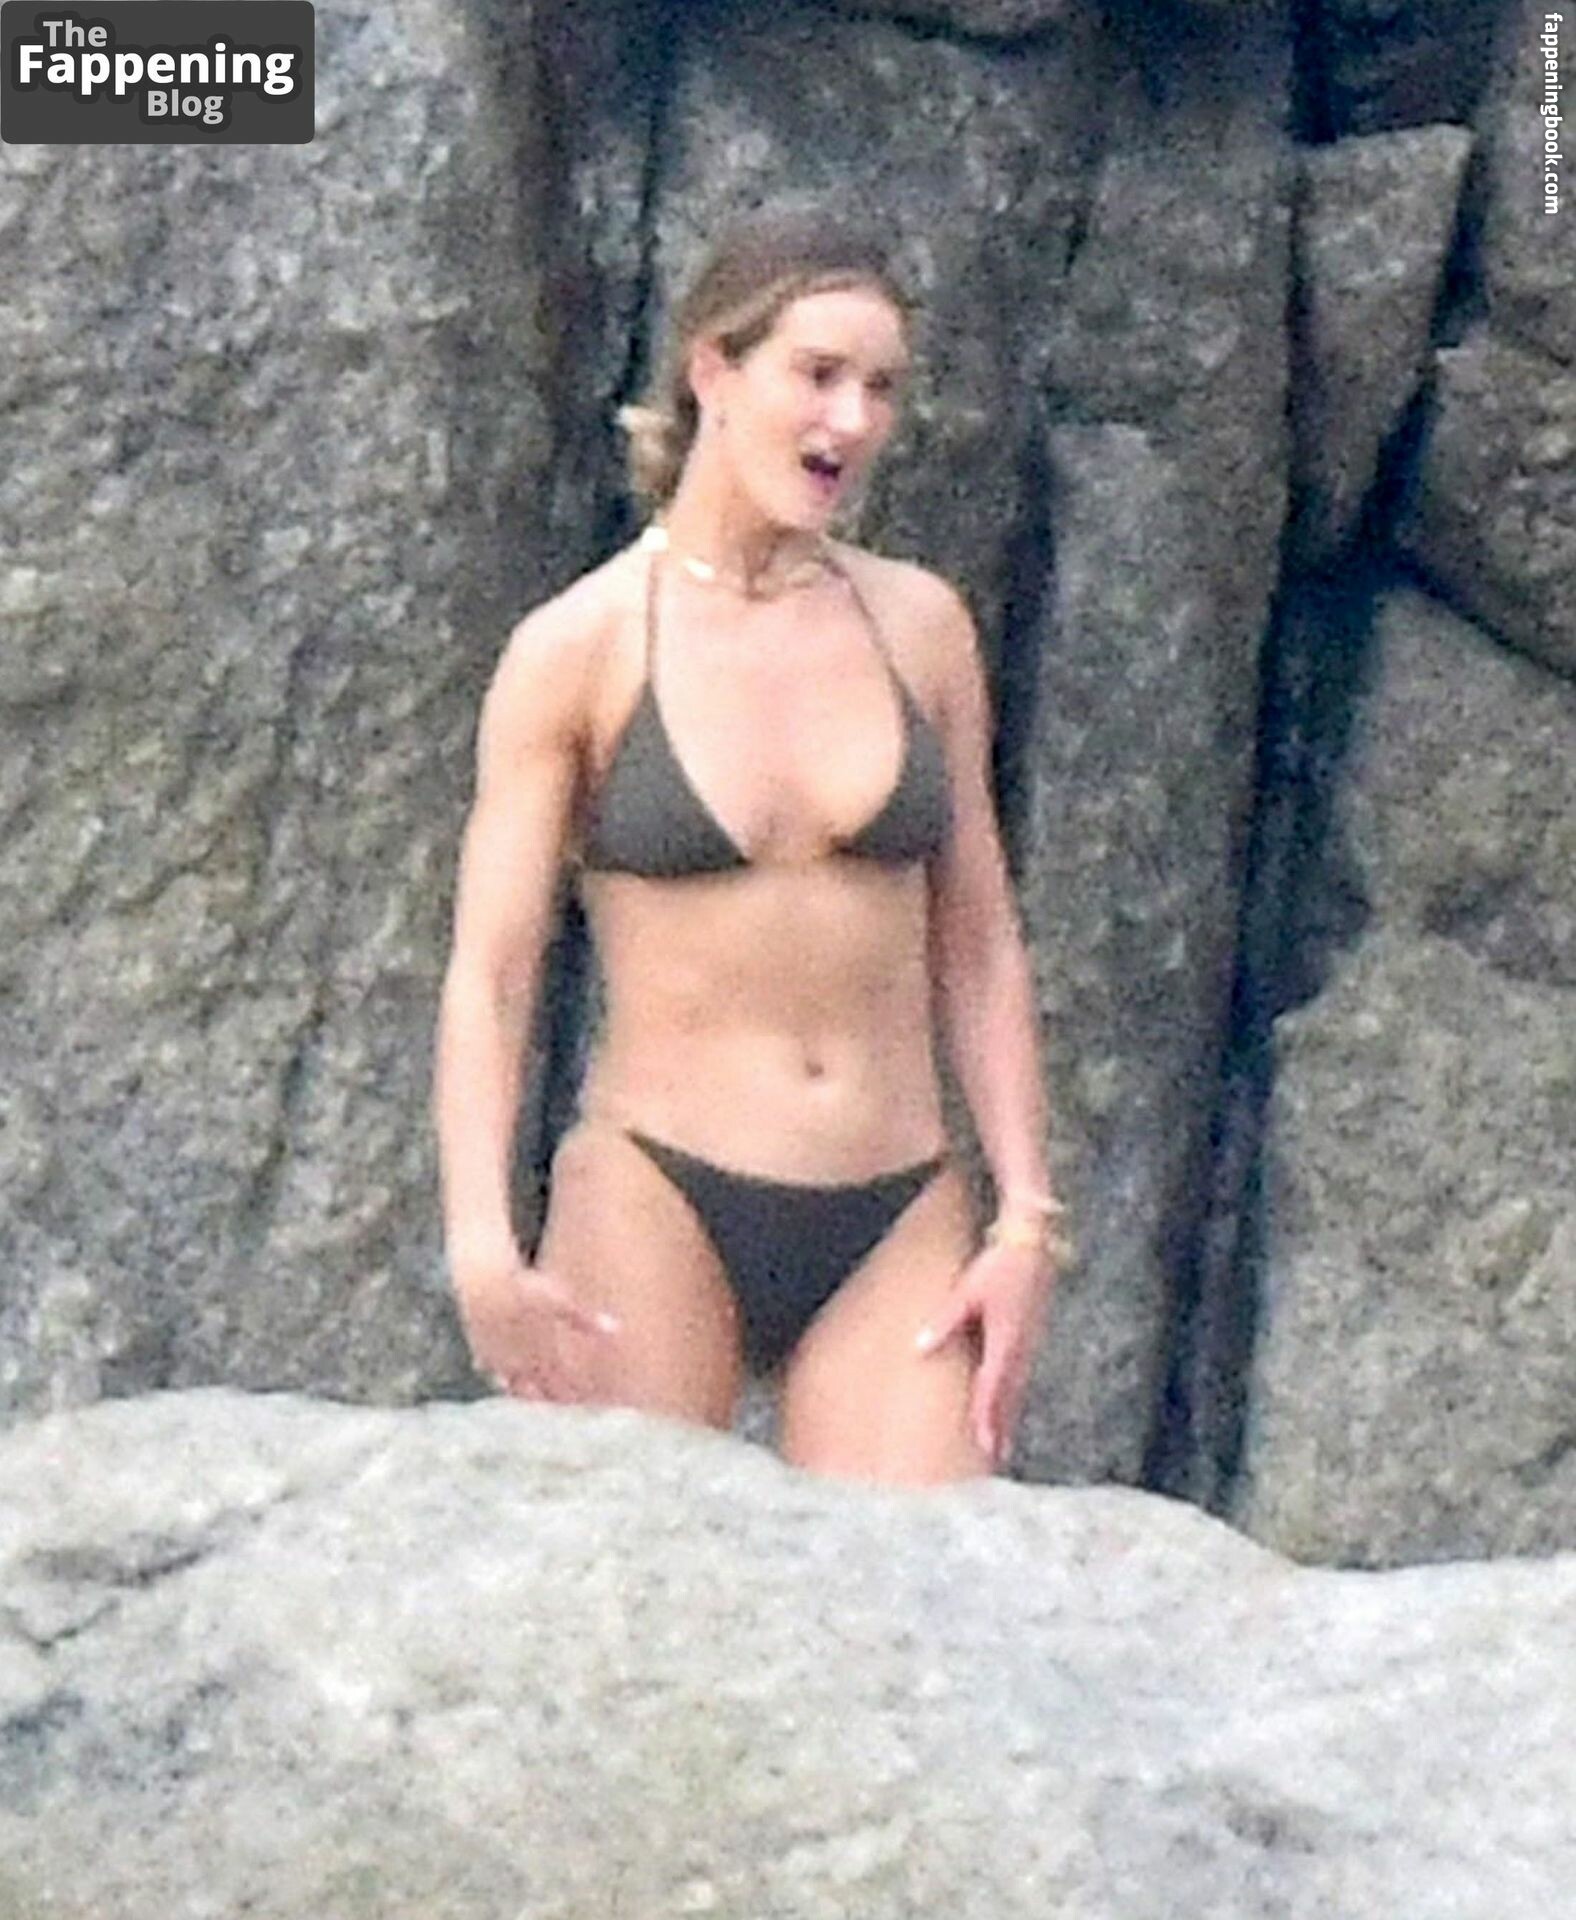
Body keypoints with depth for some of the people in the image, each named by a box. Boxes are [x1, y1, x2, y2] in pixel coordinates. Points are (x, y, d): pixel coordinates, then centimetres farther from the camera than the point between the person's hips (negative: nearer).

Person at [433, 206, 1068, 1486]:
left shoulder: (920, 625, 9)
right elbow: (490, 971, -4)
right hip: (658, 1208, -3)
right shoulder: (580, 648, -1)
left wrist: (1025, 1222, 6)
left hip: (897, 1230, 3)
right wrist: (481, 1249, -16)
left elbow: (979, 946, 13)